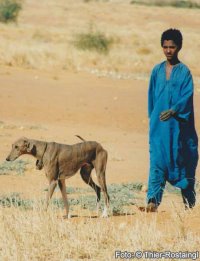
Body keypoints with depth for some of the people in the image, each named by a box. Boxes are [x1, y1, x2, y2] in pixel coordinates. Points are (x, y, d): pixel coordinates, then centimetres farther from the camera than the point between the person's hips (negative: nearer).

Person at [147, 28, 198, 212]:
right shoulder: (157, 71, 10)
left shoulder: (184, 72, -2)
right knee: (157, 160, -9)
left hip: (178, 125, -2)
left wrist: (173, 111, -27)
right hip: (159, 125, 2)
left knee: (182, 160, 5)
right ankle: (153, 199, -18)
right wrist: (152, 118, 13)